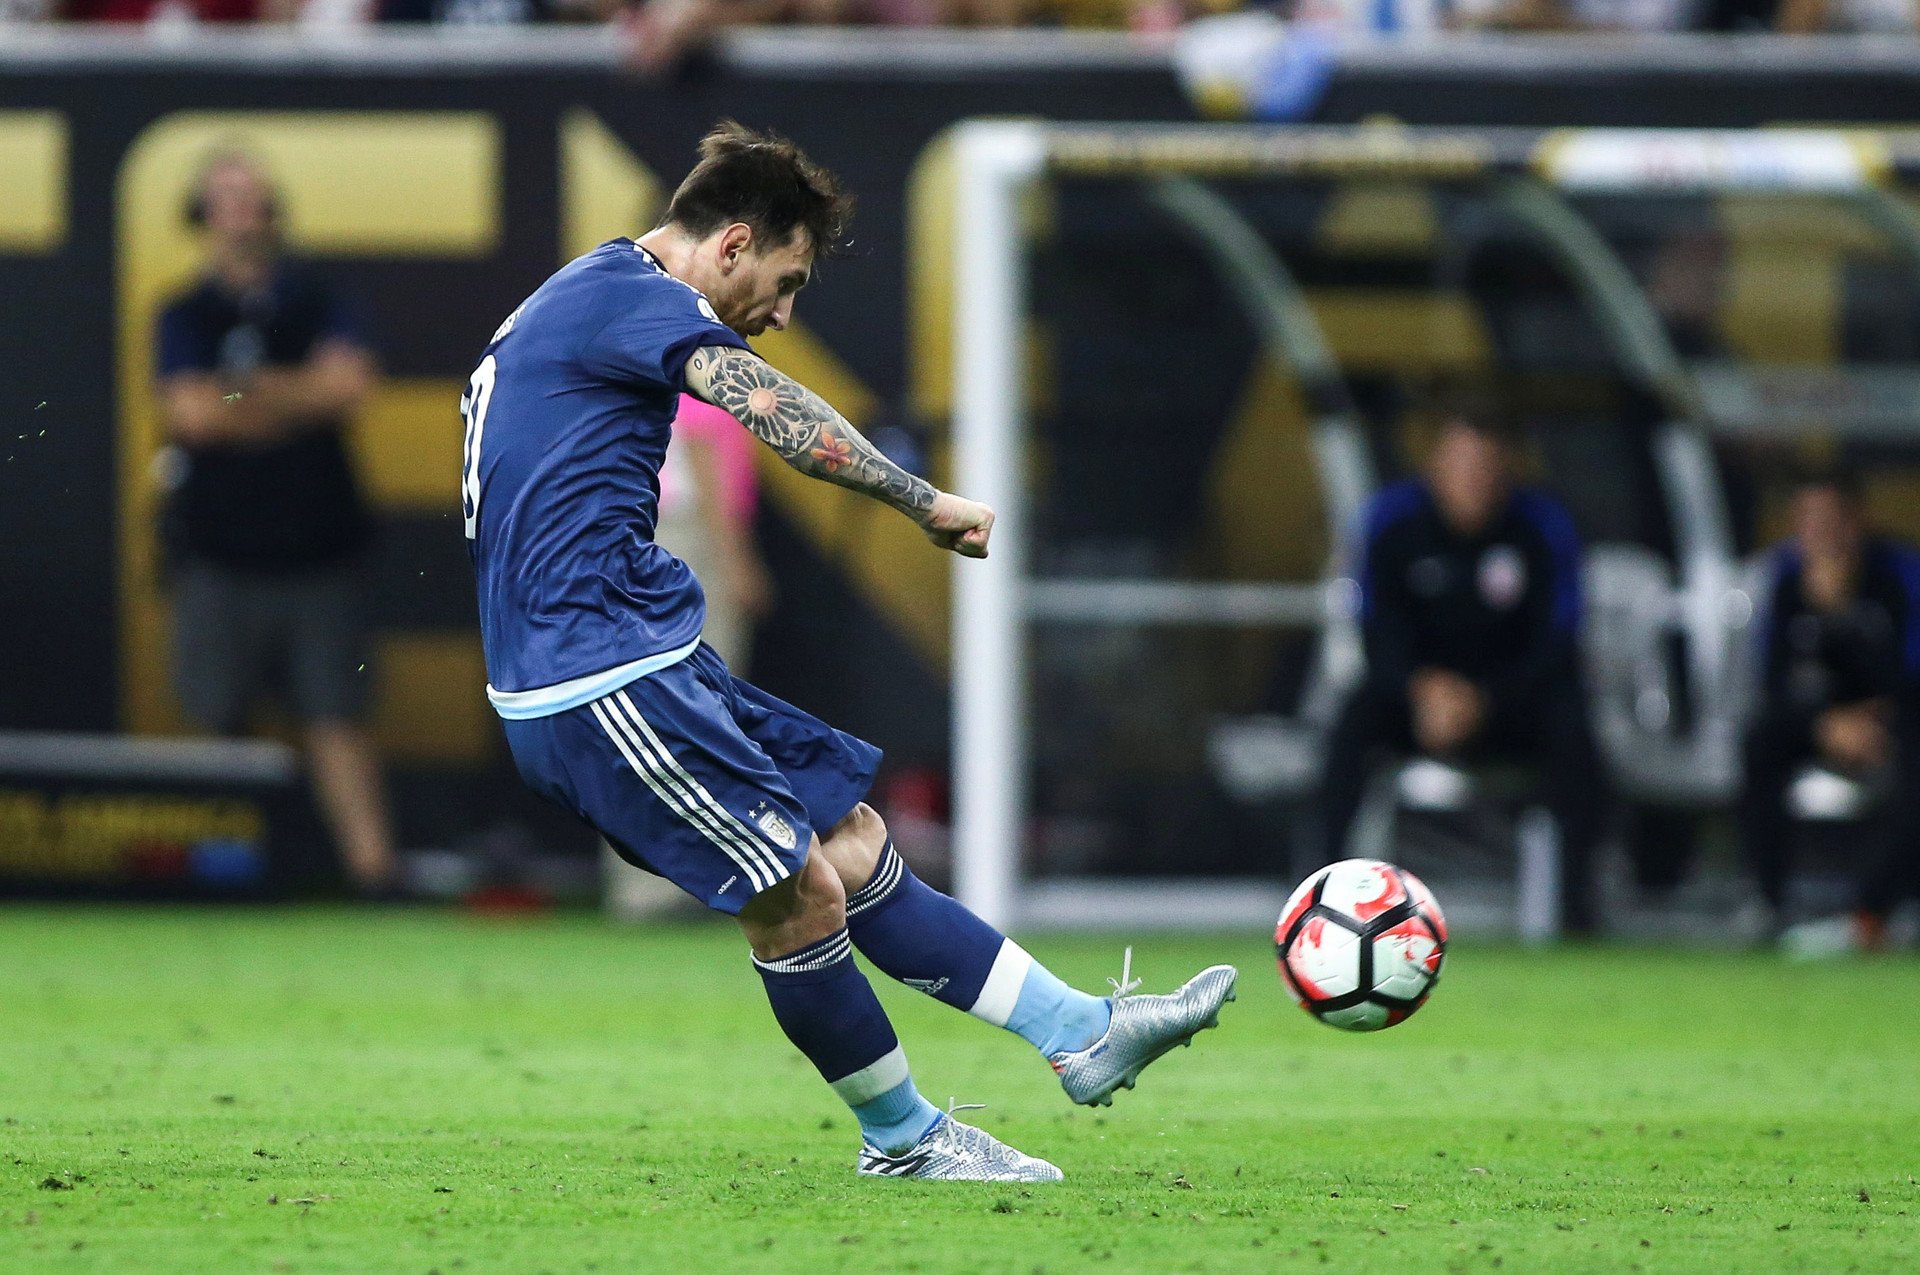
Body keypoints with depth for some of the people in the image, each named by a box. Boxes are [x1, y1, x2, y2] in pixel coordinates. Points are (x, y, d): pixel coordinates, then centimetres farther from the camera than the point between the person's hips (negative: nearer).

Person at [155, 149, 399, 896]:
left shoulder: (317, 306, 10)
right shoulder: (187, 317, 6)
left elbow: (350, 383, -7)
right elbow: (193, 411, -9)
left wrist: (250, 393, -5)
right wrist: (297, 401, -2)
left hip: (318, 548, 0)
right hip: (222, 559, 0)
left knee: (337, 718, -5)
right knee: (217, 722, -1)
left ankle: (372, 864, -11)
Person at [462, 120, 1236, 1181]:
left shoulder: (586, 295, 21)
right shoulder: (626, 296, -12)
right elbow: (767, 405, -28)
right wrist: (923, 502, -31)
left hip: (652, 671, 11)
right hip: (603, 684, -11)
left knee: (854, 845, 8)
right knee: (802, 894, -9)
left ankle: (1082, 1033, 9)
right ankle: (901, 1139, 4)